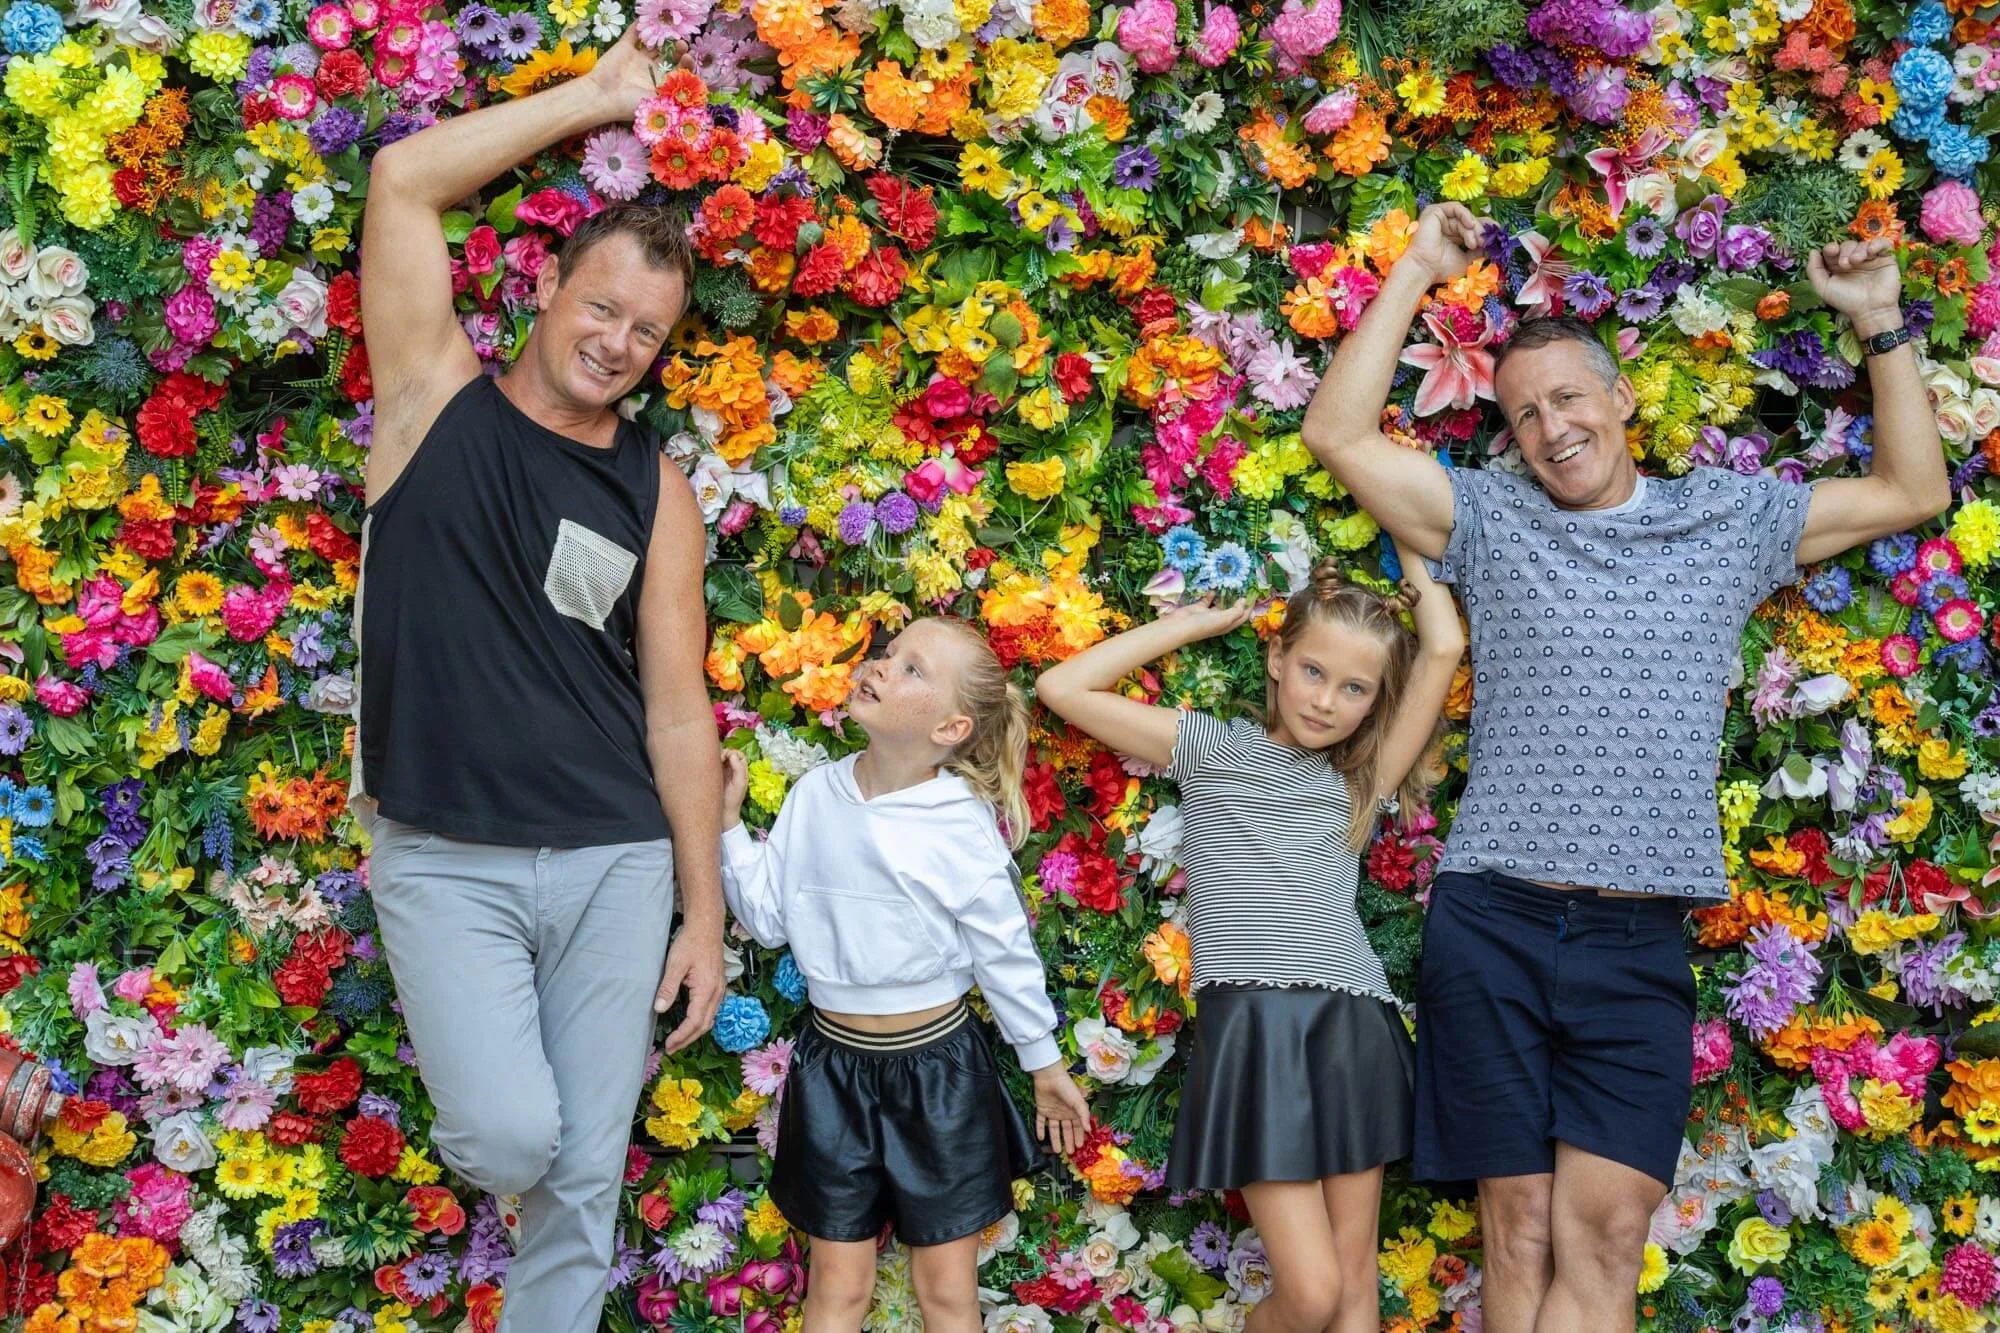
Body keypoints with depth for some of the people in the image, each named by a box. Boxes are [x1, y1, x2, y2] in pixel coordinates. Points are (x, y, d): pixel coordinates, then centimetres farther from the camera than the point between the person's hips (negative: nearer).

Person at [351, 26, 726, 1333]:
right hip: (445, 863, -2)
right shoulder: (439, 395, 2)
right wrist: (597, 96, -2)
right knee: (510, 1141, -13)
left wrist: (705, 909, 2)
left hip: (617, 865, 2)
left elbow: (677, 708, 5)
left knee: (588, 1176, 5)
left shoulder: (655, 487, 5)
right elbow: (403, 180, -8)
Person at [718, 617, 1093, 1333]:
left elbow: (1005, 955, -5)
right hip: (831, 1067, 3)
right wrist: (726, 822, -5)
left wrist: (1045, 1064, 2)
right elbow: (770, 918, 0)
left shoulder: (962, 826, -14)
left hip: (936, 1070, -3)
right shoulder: (815, 795, -4)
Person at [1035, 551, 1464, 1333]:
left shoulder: (1362, 778, 14)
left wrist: (1415, 567, 20)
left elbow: (1444, 650, 3)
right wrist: (1195, 622, 13)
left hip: (1352, 1032, 3)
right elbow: (1063, 689, 6)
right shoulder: (1210, 751, 12)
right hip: (1252, 1033, -2)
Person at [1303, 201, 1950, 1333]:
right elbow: (1339, 434, 1)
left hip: (1639, 943, 1)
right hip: (1494, 928, 0)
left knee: (1605, 1238, -8)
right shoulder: (1491, 518, 8)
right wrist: (1416, 273, 3)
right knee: (1520, 1232, 2)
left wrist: (1881, 323, 13)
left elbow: (1915, 492, 18)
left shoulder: (1731, 517, 13)